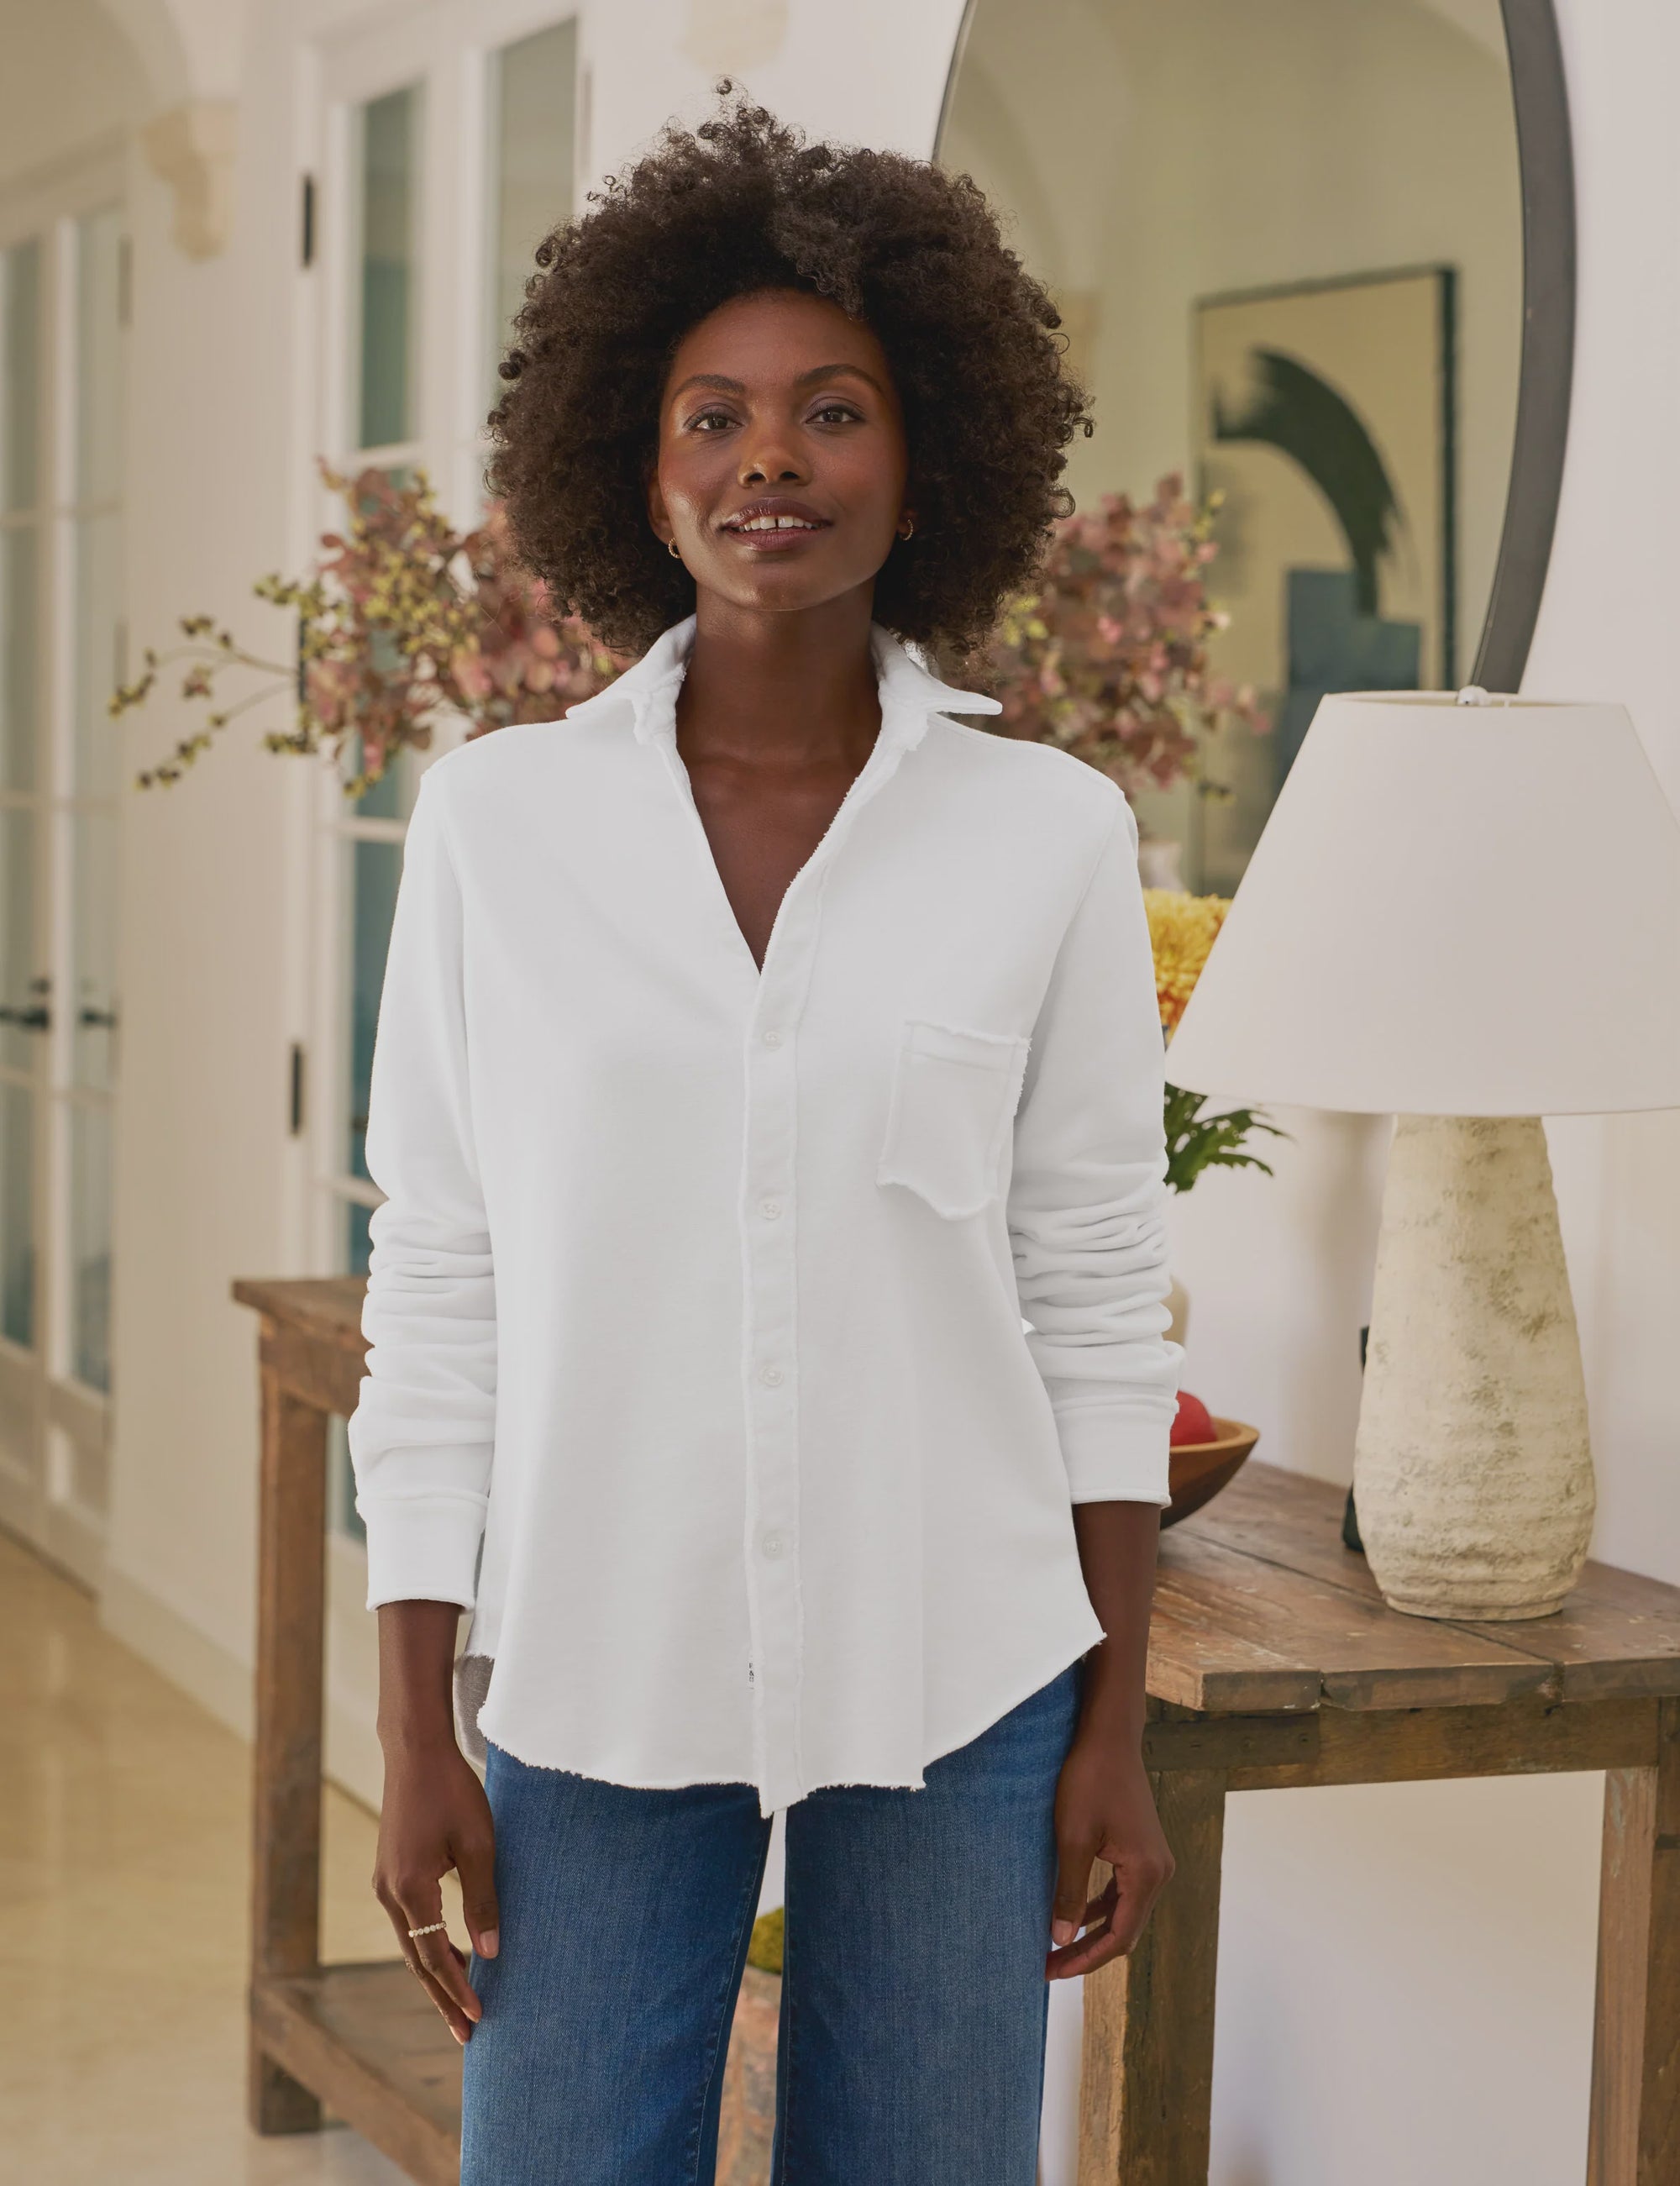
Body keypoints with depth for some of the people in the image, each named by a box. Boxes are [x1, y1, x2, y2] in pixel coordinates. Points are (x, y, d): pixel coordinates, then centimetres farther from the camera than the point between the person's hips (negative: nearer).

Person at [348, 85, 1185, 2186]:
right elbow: (433, 1297, 1)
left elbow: (1097, 1302, 3)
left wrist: (1115, 1727, 3)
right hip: (594, 1679, 0)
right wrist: (414, 1734, -1)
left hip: (954, 1691, 0)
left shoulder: (1050, 835, -1)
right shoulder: (498, 818, -1)